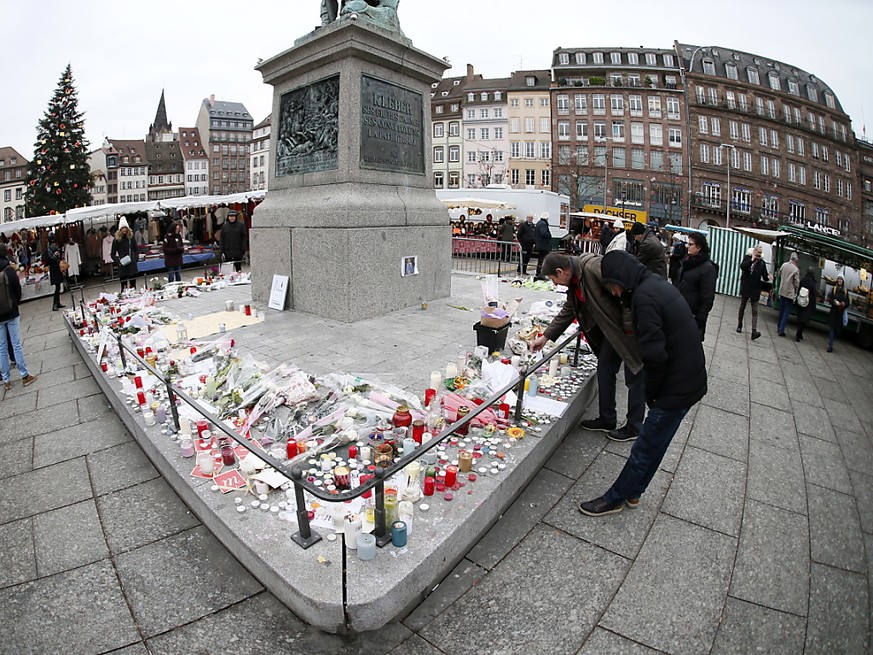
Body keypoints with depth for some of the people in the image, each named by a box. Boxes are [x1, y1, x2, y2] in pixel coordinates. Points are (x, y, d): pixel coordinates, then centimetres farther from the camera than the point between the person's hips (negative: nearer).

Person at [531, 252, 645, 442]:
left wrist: (629, 324, -24)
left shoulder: (594, 266, -25)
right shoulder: (575, 282, 5)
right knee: (604, 370, 14)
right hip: (613, 329, 9)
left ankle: (633, 427, 21)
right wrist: (545, 337, 18)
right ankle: (607, 419, 29)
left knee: (635, 377, 5)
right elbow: (567, 312, 17)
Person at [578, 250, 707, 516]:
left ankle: (615, 499, 20)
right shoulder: (658, 283, 9)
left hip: (677, 386, -9)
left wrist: (651, 392, -9)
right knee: (654, 444, 20)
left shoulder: (644, 296, -22)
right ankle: (632, 493, 35)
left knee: (645, 448, 5)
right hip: (690, 379, 9)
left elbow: (654, 354, -26)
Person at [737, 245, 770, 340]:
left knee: (755, 312, -5)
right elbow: (742, 266, -19)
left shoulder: (762, 263, 2)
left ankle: (754, 331, -11)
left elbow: (764, 276, 2)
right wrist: (751, 260, -25)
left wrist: (767, 278, -19)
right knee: (742, 308, 13)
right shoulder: (747, 258, -1)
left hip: (755, 290, 1)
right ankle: (739, 325, 30)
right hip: (745, 288, 0)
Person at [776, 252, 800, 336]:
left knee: (781, 311, 17)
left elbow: (779, 274, 13)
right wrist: (796, 293, 0)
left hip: (782, 291, 5)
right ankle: (781, 330, 0)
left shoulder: (784, 265, -3)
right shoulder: (796, 269, -16)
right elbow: (797, 283, -13)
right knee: (786, 312, 1)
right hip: (790, 293, -5)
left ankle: (778, 327, 25)